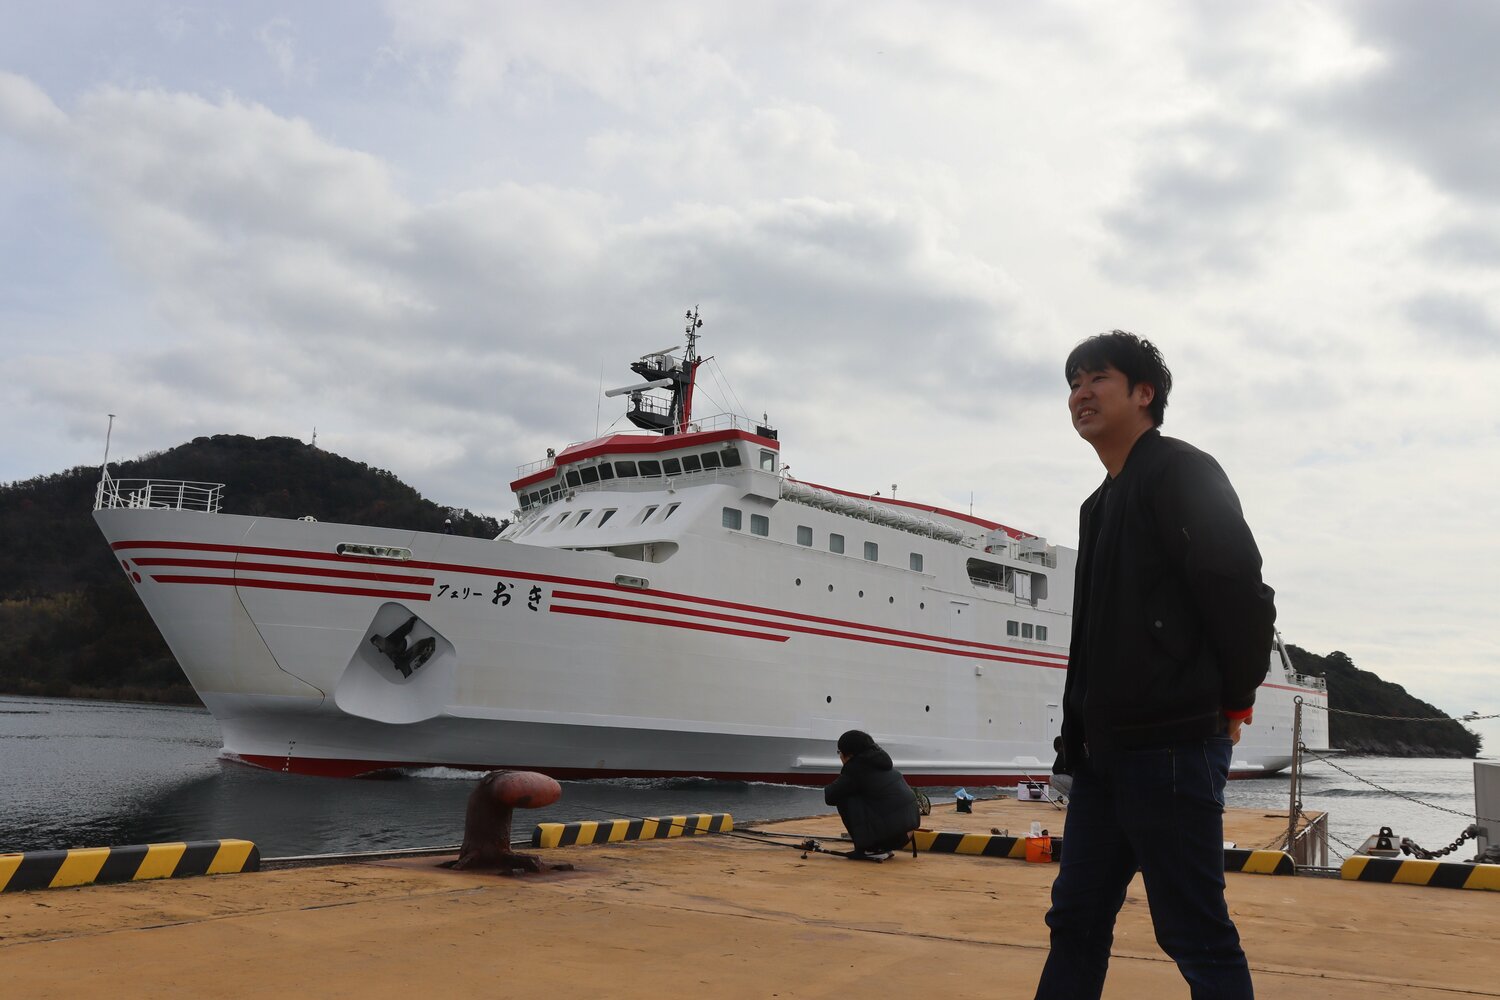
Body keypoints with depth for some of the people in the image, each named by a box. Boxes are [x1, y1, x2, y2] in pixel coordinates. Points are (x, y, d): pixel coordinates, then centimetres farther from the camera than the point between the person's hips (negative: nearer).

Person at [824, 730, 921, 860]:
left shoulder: (856, 767, -7)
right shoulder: (880, 759, 16)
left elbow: (829, 796, -2)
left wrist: (838, 783, 16)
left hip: (889, 829, -8)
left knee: (843, 799, 2)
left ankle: (870, 850, 2)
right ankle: (883, 848, 19)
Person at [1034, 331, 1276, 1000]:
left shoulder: (1181, 473, -7)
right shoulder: (1102, 505, 20)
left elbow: (1239, 592, -15)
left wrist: (1234, 700, -5)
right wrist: (1081, 738, 12)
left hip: (1172, 749, -9)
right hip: (1106, 753, 9)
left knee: (1196, 936, -2)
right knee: (1077, 919, 14)